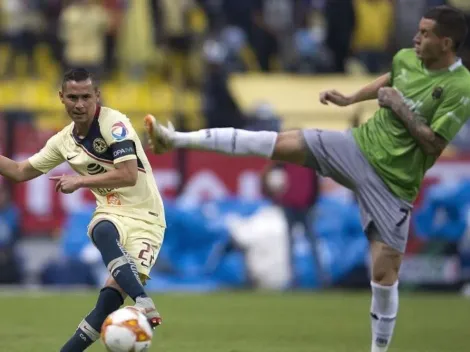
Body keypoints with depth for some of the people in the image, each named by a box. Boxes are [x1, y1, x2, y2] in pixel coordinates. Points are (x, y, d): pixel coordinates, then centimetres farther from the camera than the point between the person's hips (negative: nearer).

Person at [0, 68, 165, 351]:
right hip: (111, 214, 3)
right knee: (103, 233, -36)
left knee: (113, 295, -23)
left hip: (145, 218, -3)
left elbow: (129, 176, -22)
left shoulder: (114, 124, -13)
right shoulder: (65, 140, 8)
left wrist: (80, 181, -17)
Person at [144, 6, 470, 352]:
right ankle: (176, 139, -7)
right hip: (361, 145, 5)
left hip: (393, 183, -5)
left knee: (384, 271, -6)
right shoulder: (406, 58, 1)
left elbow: (434, 144, -22)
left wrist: (400, 108, -21)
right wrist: (349, 99, 20)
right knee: (278, 143, -7)